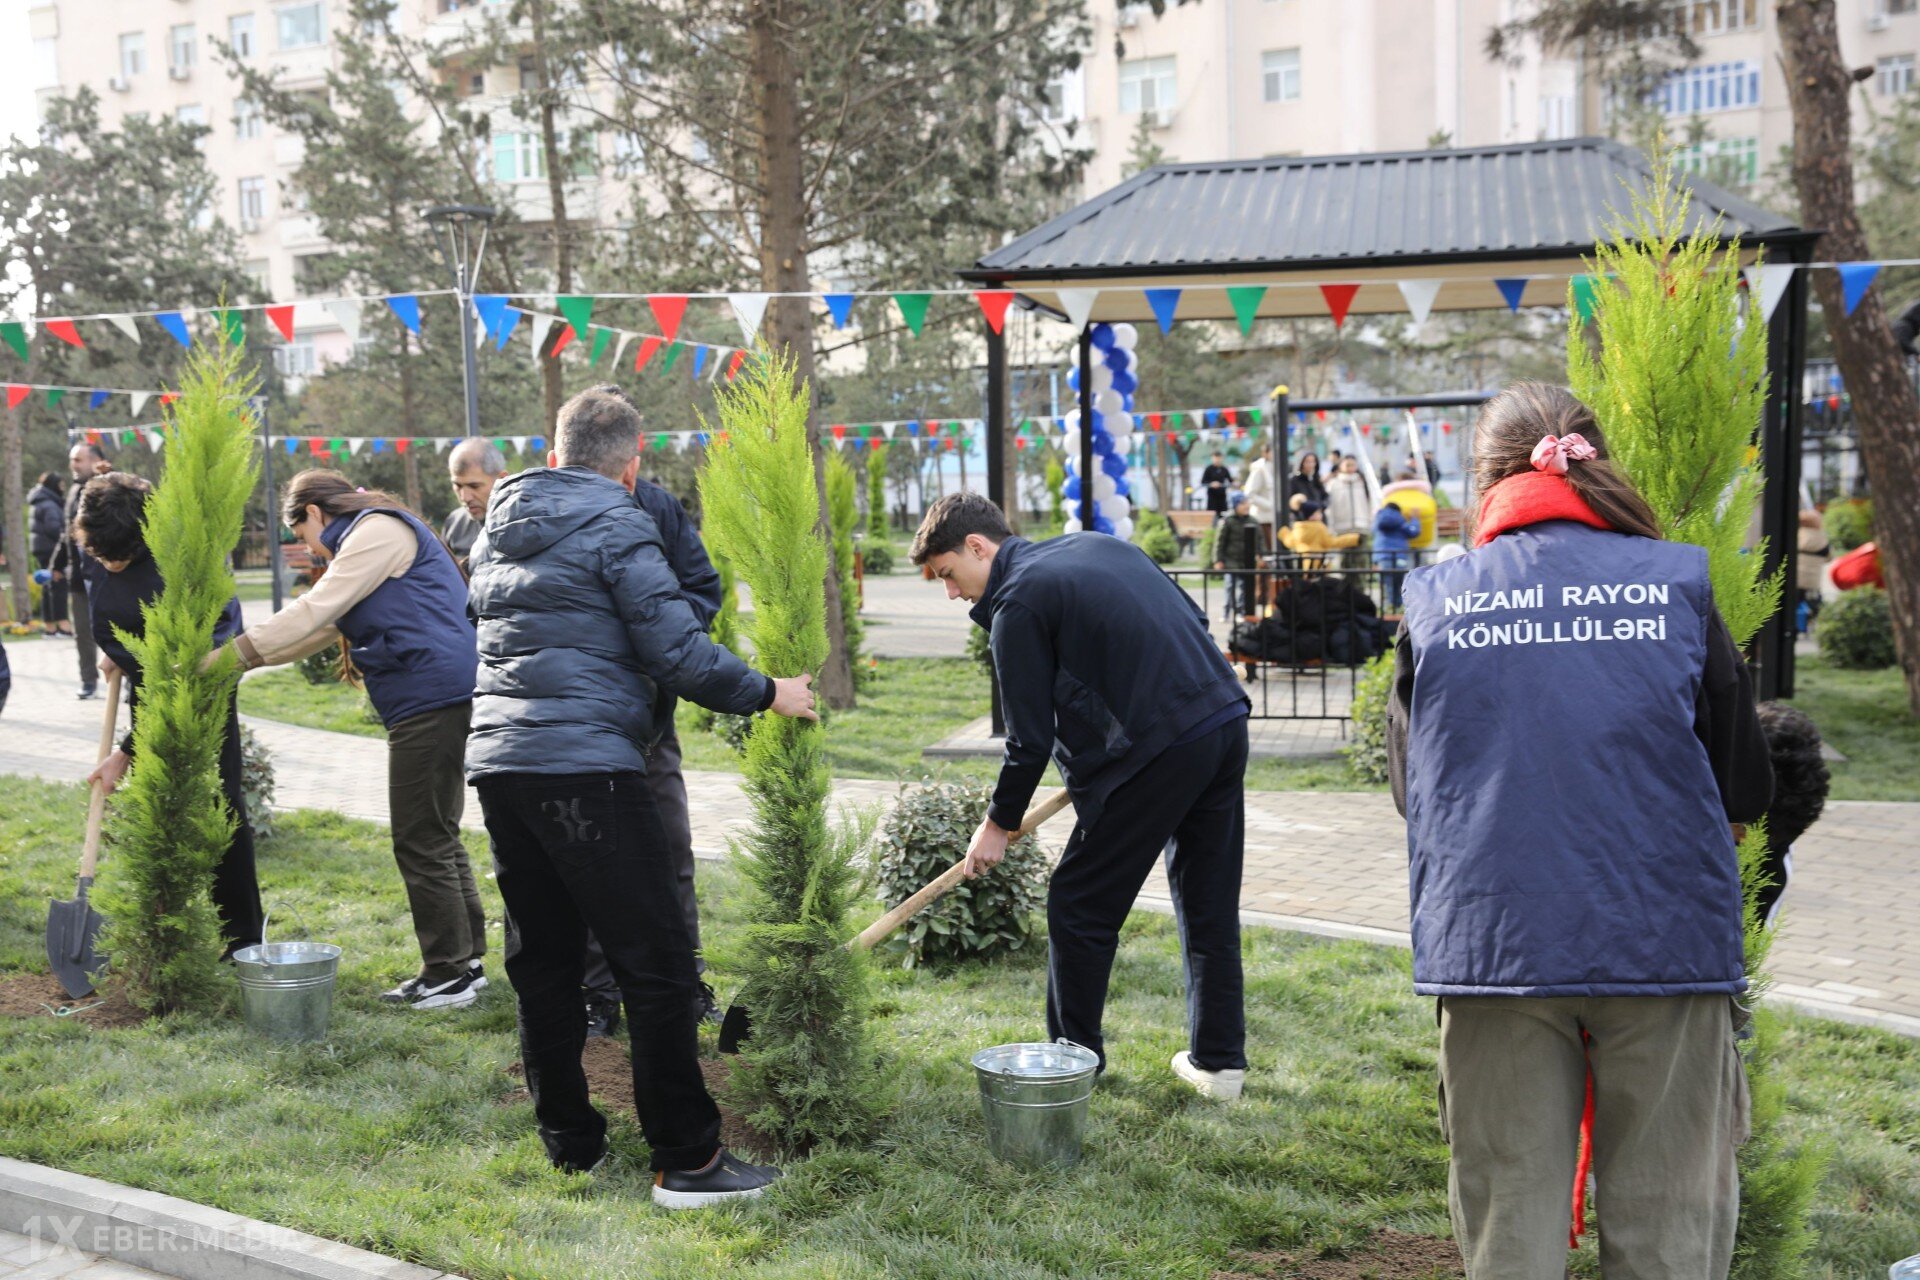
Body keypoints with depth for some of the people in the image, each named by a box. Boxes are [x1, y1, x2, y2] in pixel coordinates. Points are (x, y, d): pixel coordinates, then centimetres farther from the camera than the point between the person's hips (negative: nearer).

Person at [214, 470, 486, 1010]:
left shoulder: (379, 530, -7)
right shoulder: (365, 541, 27)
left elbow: (312, 613, -13)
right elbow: (321, 626, 28)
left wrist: (231, 655, -9)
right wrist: (235, 660, 24)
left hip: (431, 697, -11)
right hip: (440, 700, 11)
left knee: (422, 843, -4)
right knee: (437, 837, 15)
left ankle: (449, 973, 2)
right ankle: (466, 960, 21)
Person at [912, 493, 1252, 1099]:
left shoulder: (1017, 605, -6)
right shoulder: (1098, 545, 18)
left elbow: (1031, 739, -5)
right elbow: (1192, 621, 21)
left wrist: (998, 825, 8)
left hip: (1157, 752, -8)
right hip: (1226, 723, 9)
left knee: (1080, 907, 7)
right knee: (1210, 904, 16)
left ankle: (1074, 1059, 19)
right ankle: (1218, 1061, 23)